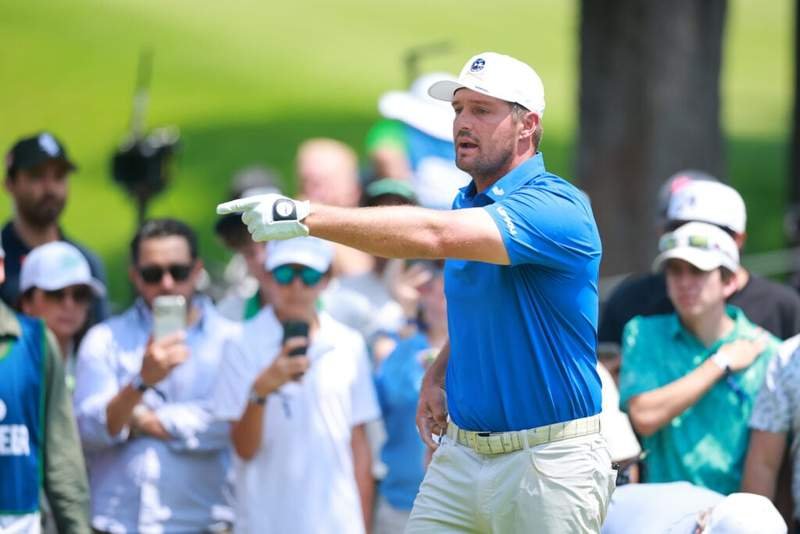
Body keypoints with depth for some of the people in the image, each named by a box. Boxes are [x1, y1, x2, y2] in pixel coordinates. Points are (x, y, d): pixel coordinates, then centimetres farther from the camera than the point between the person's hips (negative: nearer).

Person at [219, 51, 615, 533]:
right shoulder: (468, 204, 11)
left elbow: (435, 235, -32)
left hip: (547, 465, -8)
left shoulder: (556, 208, -18)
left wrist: (308, 217, -37)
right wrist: (438, 373, 10)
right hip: (461, 453, 8)